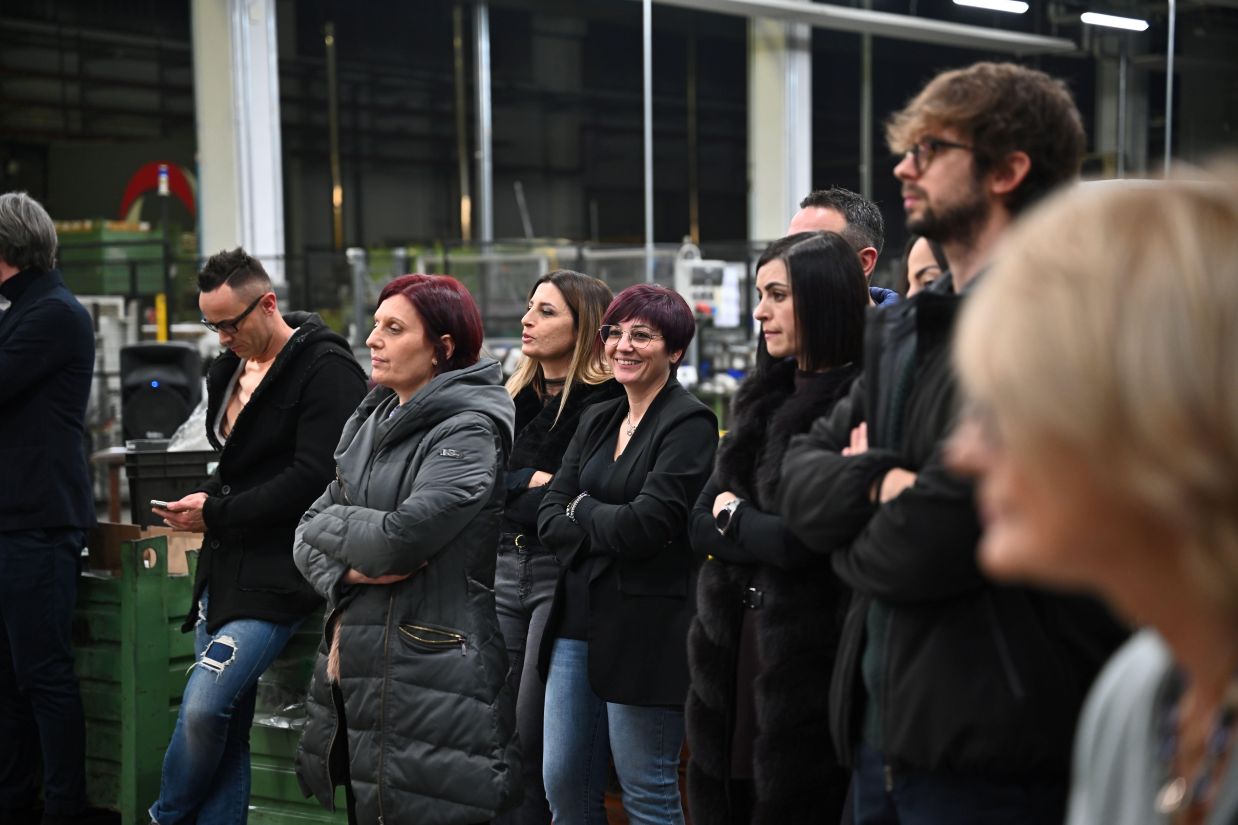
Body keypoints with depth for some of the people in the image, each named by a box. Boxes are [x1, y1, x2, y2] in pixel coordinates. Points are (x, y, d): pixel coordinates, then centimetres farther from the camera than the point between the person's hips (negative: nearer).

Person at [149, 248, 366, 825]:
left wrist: (216, 515, -14)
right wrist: (205, 501, 4)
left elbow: (314, 479, -19)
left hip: (278, 573, -8)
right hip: (226, 566, 8)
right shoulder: (230, 369, 15)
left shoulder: (325, 369, -11)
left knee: (202, 707, -15)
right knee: (225, 725, 8)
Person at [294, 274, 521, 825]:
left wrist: (330, 522, -3)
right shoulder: (372, 421, 12)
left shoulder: (468, 431, -12)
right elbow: (308, 537, 11)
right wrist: (345, 571, -11)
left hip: (427, 685, -7)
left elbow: (397, 539, -22)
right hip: (354, 667, 8)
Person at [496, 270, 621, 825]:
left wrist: (505, 495, -5)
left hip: (561, 571, -7)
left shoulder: (606, 403, -8)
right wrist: (529, 481, -9)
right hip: (504, 565, 7)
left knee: (536, 737, -2)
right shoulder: (513, 396, 16)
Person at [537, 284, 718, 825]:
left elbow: (649, 524, -19)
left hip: (646, 631, -7)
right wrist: (611, 533, -10)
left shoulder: (690, 424, -9)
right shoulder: (596, 421, 14)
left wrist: (583, 510, -2)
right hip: (579, 622, 7)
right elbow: (549, 516, 7)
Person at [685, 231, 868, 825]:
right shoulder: (765, 400, 11)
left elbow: (811, 540, -21)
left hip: (808, 658, -8)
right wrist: (768, 534, -11)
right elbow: (700, 525, 8)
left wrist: (736, 519, -3)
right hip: (736, 644, 8)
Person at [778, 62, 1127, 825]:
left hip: (990, 760, -8)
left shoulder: (1043, 326, -17)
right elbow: (798, 477, 9)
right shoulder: (905, 331, 13)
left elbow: (926, 547, -22)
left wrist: (855, 544, 0)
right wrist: (878, 484, -12)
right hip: (885, 732, 8)